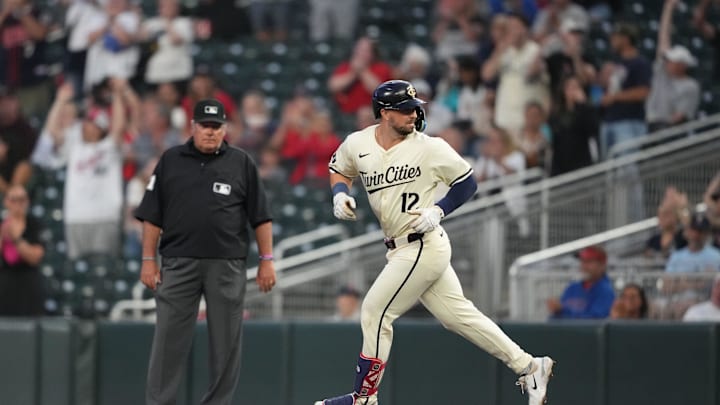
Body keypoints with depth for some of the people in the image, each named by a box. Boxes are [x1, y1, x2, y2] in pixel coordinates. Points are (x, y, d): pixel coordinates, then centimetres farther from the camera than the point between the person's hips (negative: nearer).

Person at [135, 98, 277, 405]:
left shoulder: (241, 163, 8)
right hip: (179, 262, 0)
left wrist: (266, 260, 1)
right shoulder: (170, 161, 9)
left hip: (227, 264, 0)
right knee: (169, 337, -2)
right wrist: (149, 260, 2)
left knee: (226, 339, 2)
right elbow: (152, 215, 9)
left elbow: (260, 216, 7)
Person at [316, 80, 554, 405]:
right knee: (459, 315, 10)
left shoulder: (430, 148, -10)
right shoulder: (357, 144, 4)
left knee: (374, 313, -6)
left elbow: (467, 182, 0)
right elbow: (339, 169, 23)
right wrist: (340, 194, 3)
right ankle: (528, 366, 17)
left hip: (423, 247, -6)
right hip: (401, 250, 6)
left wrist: (438, 211, -14)